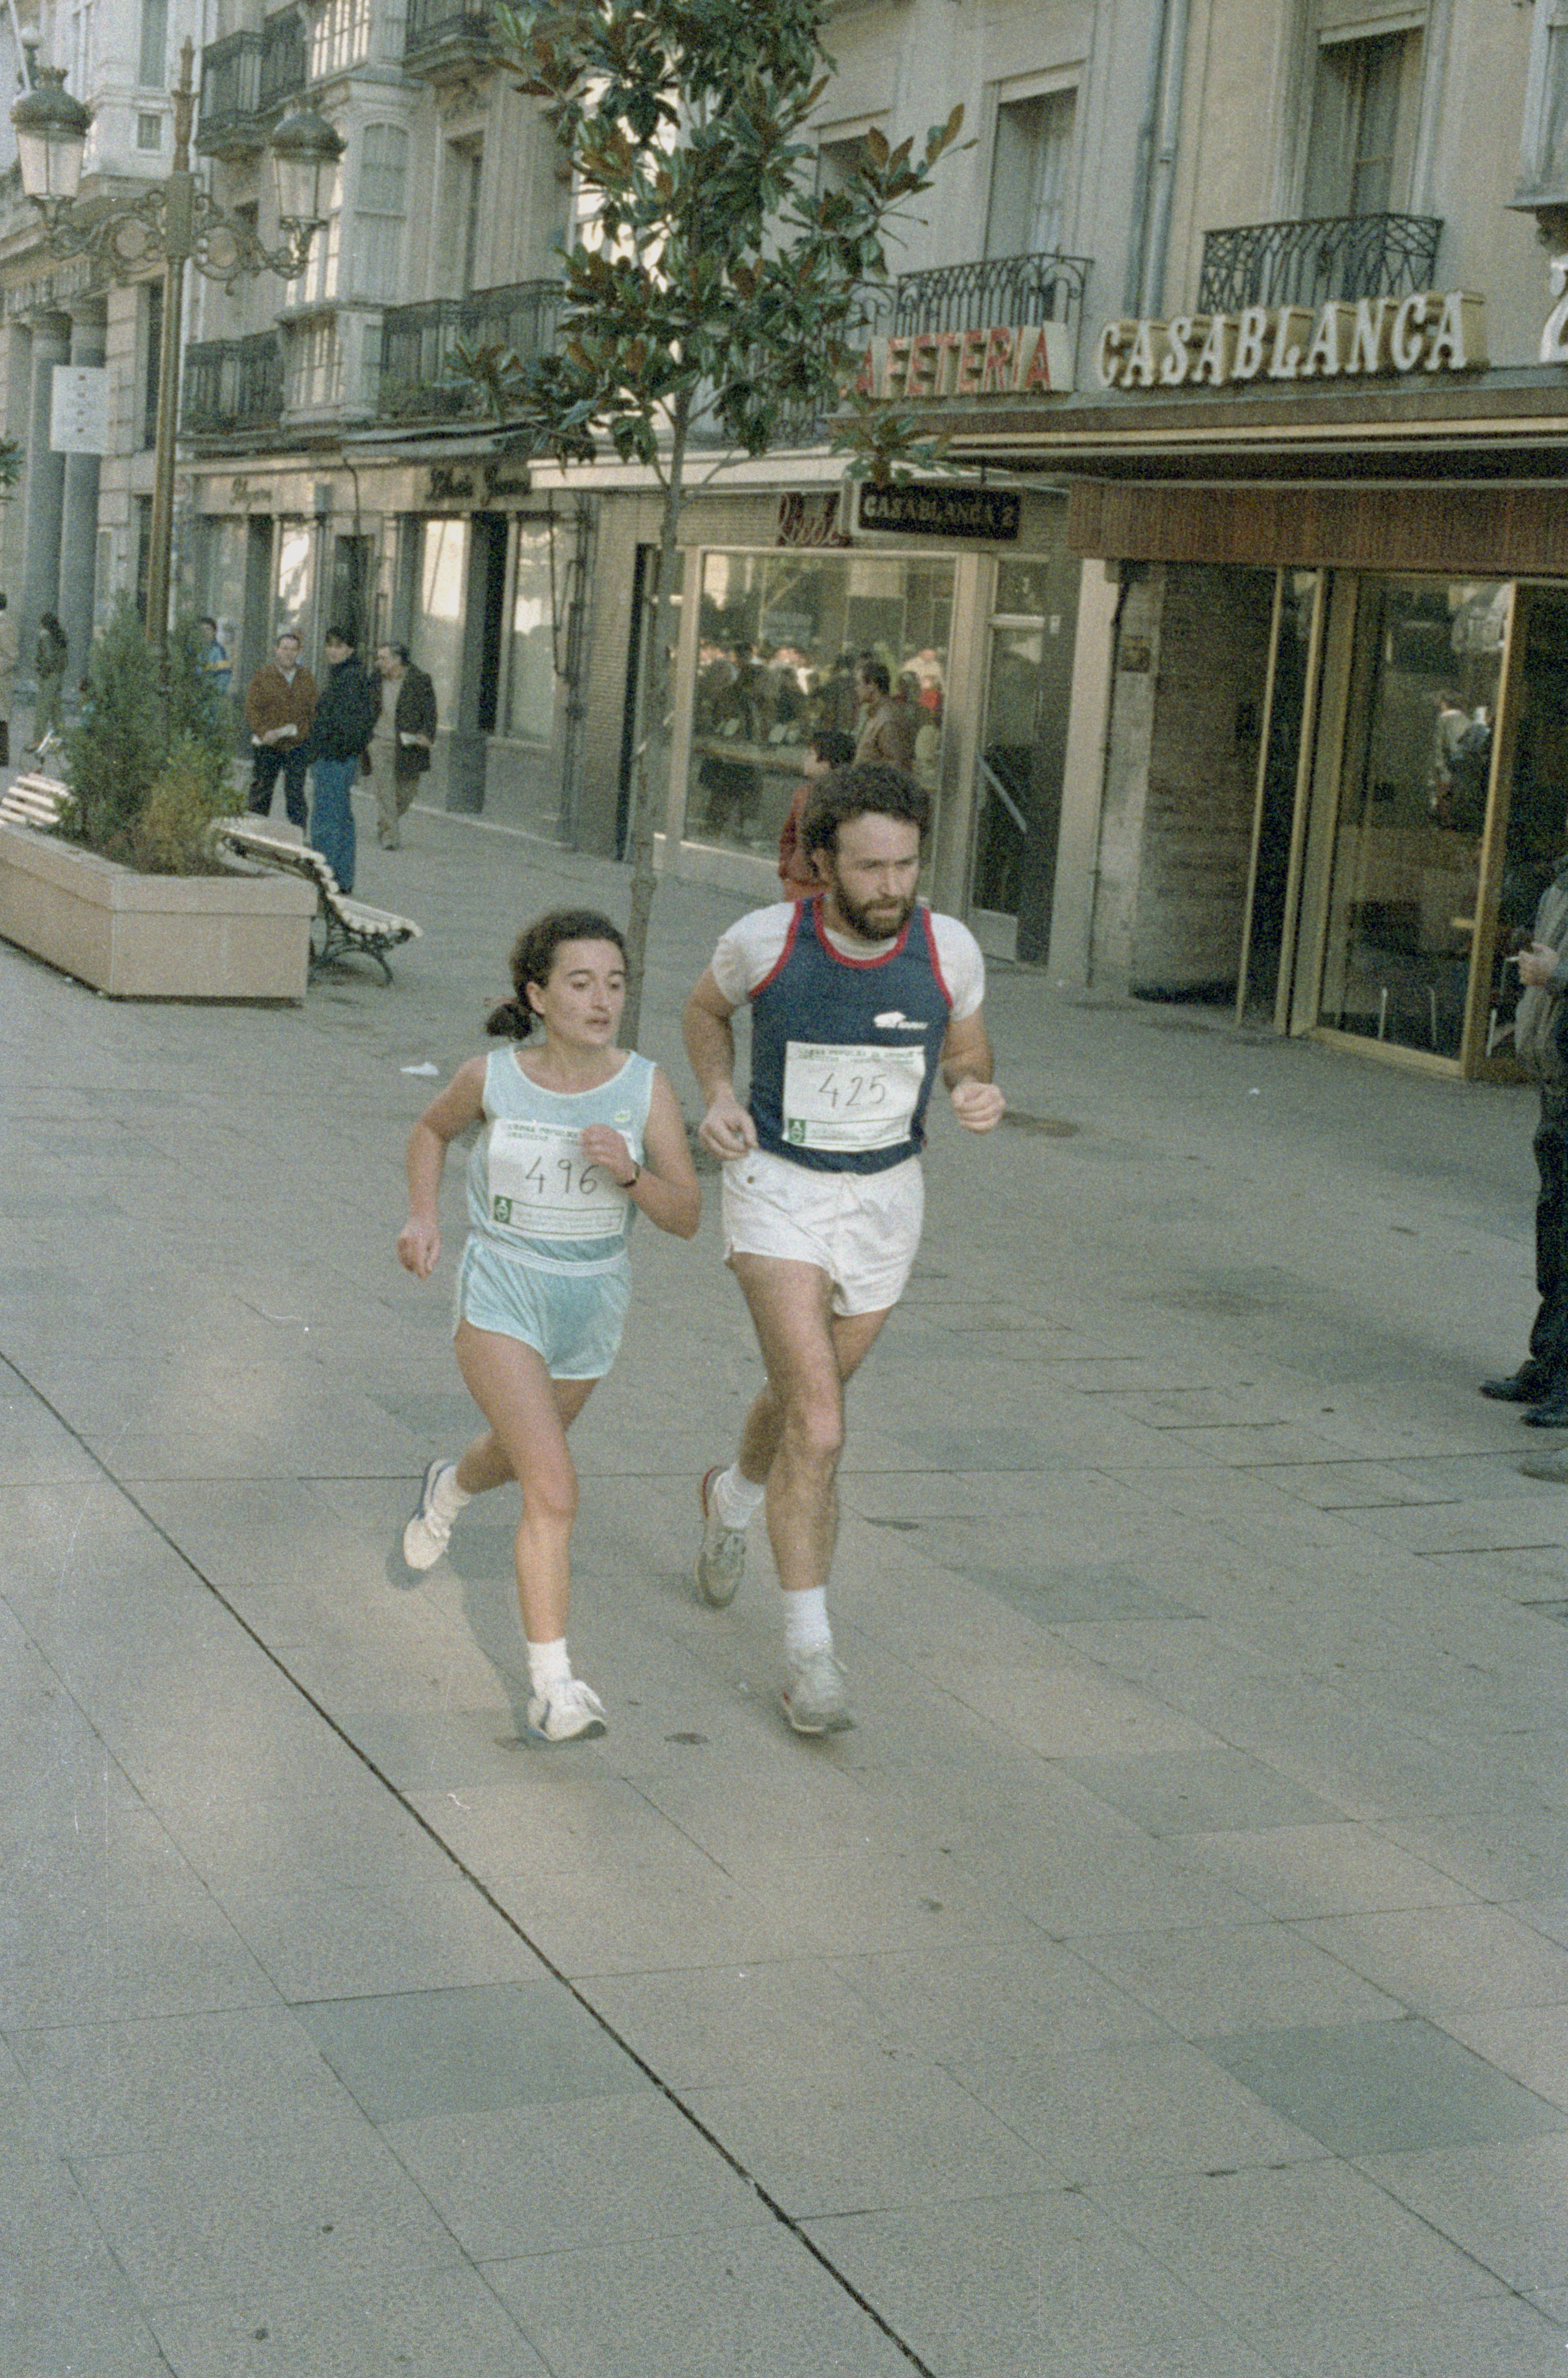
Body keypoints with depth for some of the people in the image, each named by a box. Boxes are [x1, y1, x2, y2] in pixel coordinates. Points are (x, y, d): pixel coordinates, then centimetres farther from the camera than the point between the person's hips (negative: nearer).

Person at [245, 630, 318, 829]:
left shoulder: (307, 678, 8)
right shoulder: (263, 675, 0)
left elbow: (314, 712, 9)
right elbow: (251, 708, -3)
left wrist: (296, 731, -5)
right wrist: (264, 733, -17)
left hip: (296, 745, 1)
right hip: (267, 746, -1)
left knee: (296, 795, 1)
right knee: (261, 792, 7)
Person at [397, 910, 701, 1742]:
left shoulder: (646, 1090, -12)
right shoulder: (492, 1079, -13)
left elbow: (687, 1218, -10)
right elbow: (432, 1129, 10)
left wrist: (629, 1174, -28)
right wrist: (422, 1214, -5)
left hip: (591, 1306, 4)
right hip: (500, 1299, -3)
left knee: (521, 1455, 29)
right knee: (554, 1491, -19)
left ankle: (450, 1486, 65)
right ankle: (552, 1687, -16)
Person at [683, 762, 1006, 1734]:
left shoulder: (949, 949, -14)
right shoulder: (765, 939, -17)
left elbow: (968, 1047, 5)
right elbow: (707, 1007, 6)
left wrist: (980, 1092, -18)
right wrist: (720, 1097, -12)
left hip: (884, 1199, 3)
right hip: (778, 1190, -3)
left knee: (805, 1404, 23)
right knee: (819, 1426, -18)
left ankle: (734, 1495, 58)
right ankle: (810, 1651, -7)